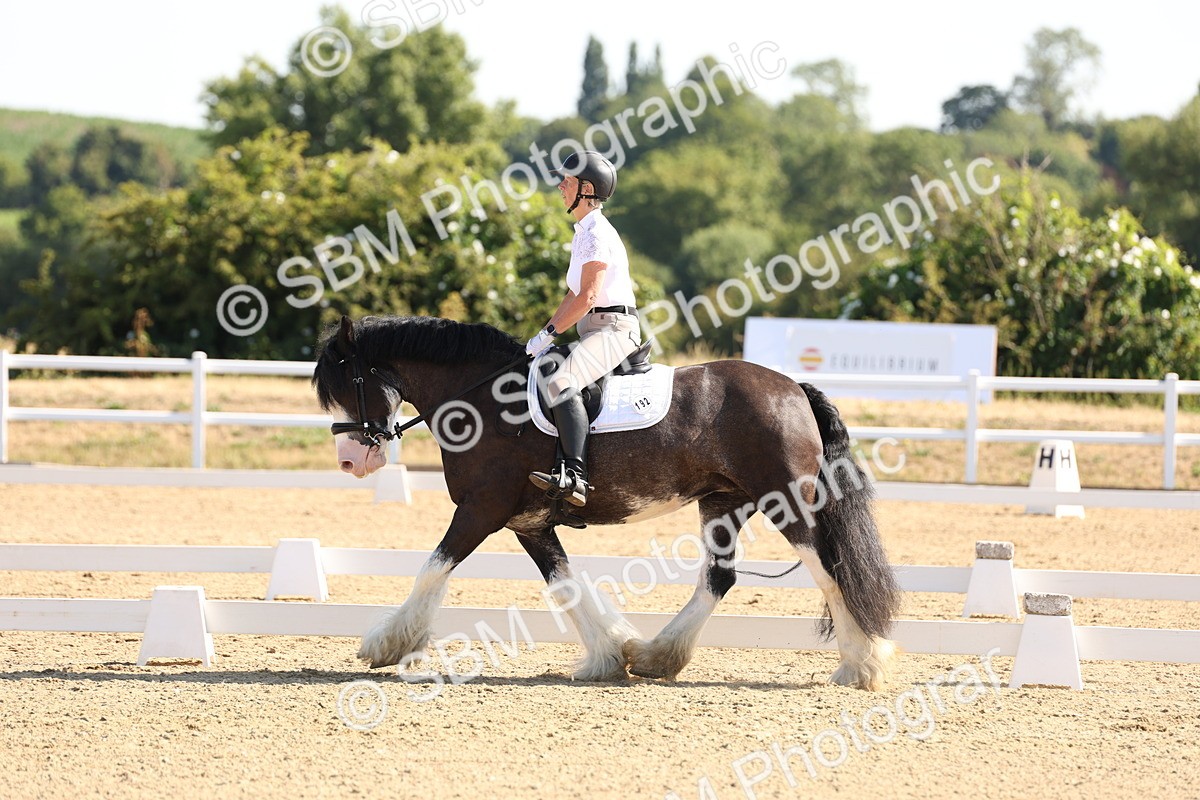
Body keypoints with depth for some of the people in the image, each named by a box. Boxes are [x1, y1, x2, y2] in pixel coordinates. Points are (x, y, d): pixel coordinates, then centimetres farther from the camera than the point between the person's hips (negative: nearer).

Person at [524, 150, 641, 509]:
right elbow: (576, 293, 24)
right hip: (594, 329, 12)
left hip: (614, 328, -12)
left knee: (561, 384, -33)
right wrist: (544, 334, 15)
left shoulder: (597, 233, -13)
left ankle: (575, 476, -43)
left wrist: (550, 333, -17)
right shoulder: (585, 232, 20)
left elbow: (588, 295, -20)